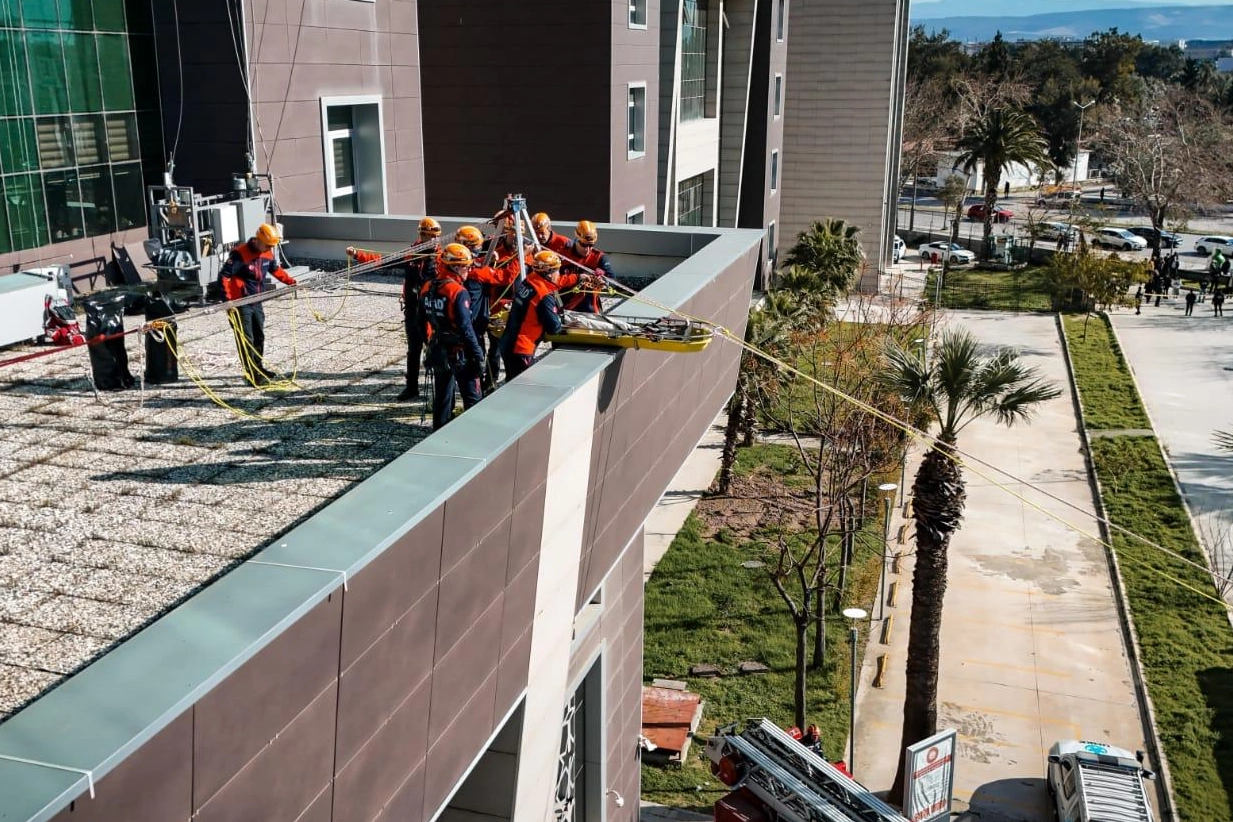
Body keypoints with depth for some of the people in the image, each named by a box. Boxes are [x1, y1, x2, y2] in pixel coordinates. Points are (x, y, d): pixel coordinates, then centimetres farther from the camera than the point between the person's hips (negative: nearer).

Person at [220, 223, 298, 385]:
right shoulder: (240, 254, -22)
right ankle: (252, 374, -1)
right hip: (240, 303, -8)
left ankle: (258, 367, 33)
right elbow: (224, 276, -24)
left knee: (259, 336, 18)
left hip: (256, 302, 8)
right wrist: (228, 298, -32)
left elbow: (275, 269, 22)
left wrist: (290, 281, 16)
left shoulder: (267, 254, 1)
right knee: (246, 339, -5)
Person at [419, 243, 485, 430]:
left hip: (437, 351, 7)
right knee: (472, 399, 1)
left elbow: (422, 323, 13)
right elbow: (465, 328, -22)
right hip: (459, 352, -7)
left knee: (442, 396, 16)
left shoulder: (428, 289, 5)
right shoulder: (458, 292, -18)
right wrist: (478, 354, -16)